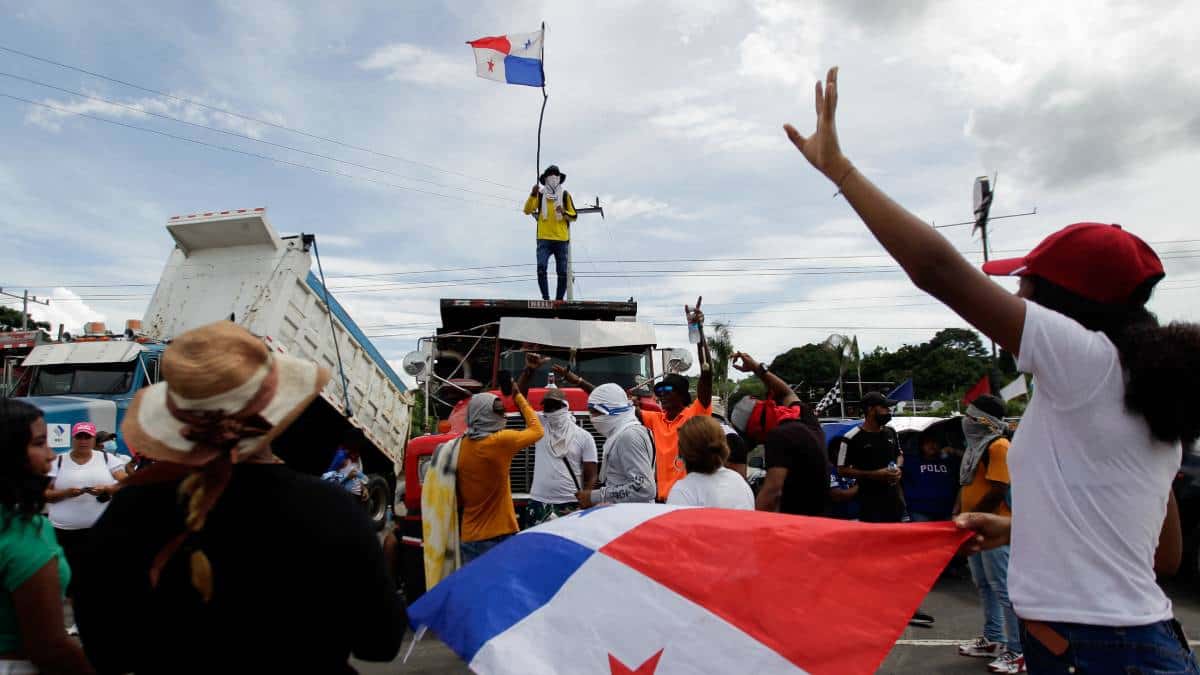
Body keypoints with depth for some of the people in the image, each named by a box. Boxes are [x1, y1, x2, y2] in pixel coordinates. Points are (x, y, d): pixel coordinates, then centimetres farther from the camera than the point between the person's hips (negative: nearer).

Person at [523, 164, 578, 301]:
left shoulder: (565, 195, 8)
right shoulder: (540, 194, 7)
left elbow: (574, 216, 7)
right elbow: (527, 210, -3)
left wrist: (564, 212, -14)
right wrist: (533, 194, -16)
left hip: (561, 240, 1)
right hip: (544, 239, -1)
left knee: (562, 273, 0)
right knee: (541, 268, -18)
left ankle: (559, 300, 9)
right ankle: (546, 298, -12)